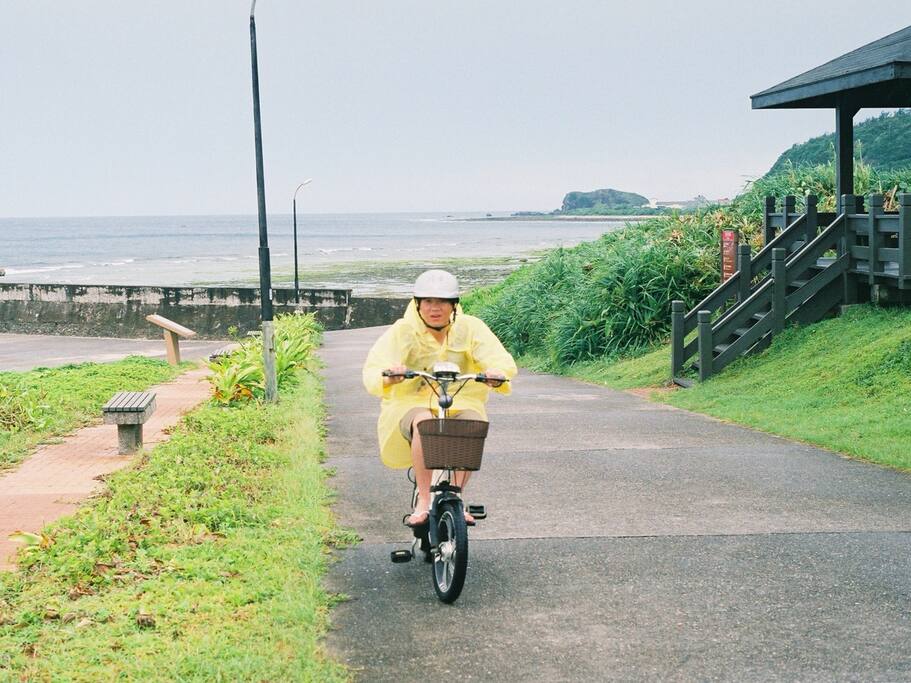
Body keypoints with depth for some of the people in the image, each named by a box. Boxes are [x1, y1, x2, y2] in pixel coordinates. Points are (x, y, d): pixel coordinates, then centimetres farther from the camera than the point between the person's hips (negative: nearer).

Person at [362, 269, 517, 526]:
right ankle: (423, 501, -29)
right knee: (424, 422, -36)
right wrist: (388, 377, -41)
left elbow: (501, 359, -10)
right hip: (411, 404, -1)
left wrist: (498, 373, -36)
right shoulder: (402, 332, -5)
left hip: (461, 404, 2)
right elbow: (372, 370, -16)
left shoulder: (470, 328, 0)